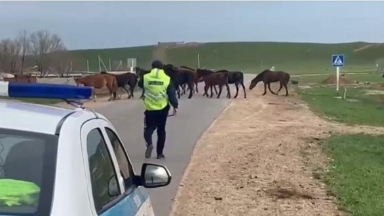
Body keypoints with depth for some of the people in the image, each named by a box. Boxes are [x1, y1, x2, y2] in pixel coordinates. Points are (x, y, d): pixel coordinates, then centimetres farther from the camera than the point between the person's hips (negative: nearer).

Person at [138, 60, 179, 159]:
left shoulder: (145, 77, -2)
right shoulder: (167, 79, -3)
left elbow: (140, 85, 20)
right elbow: (172, 94, -4)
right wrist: (175, 106, 5)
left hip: (150, 109, 0)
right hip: (163, 109, 1)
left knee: (149, 128, 12)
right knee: (161, 131, 12)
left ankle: (149, 144, -18)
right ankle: (160, 153, 15)